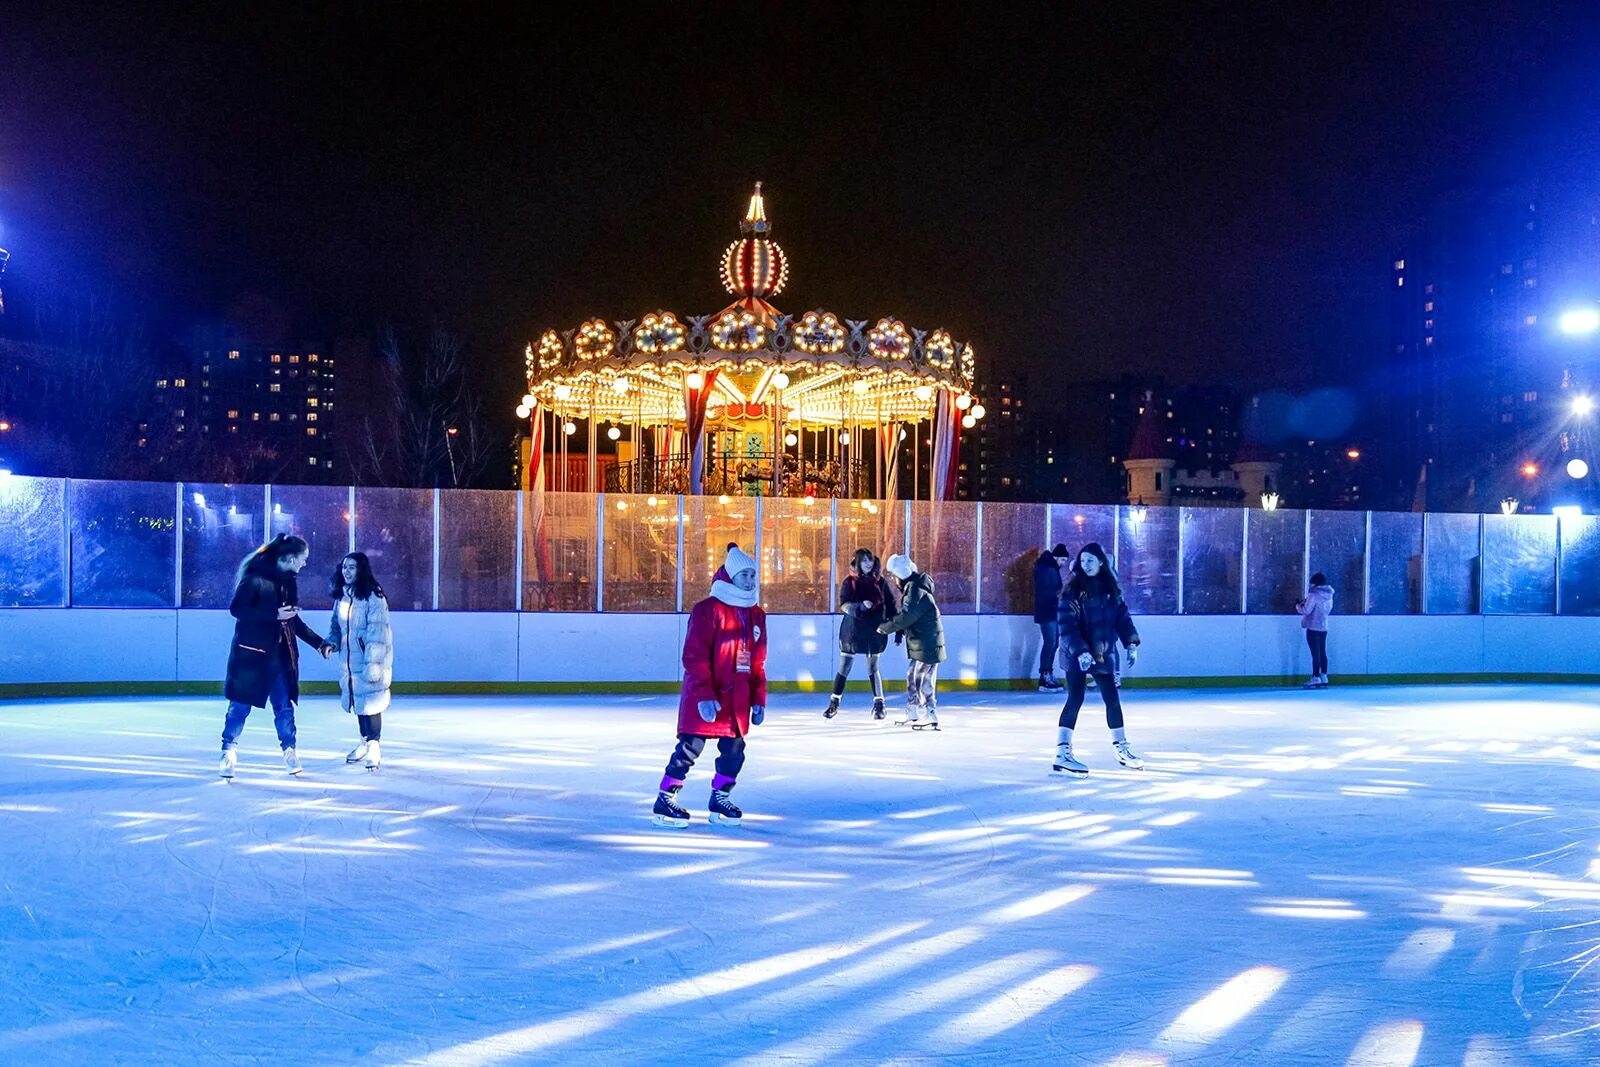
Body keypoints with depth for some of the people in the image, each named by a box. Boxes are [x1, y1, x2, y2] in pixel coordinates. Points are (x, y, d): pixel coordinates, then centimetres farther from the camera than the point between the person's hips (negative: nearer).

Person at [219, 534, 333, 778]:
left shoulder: (288, 581, 10)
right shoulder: (255, 576, -12)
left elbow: (295, 621, 17)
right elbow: (236, 608, -17)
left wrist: (320, 644, 14)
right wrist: (274, 614, -21)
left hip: (280, 655, 6)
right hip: (251, 653, -6)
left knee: (284, 705, 6)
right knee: (240, 706, 1)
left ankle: (289, 751, 18)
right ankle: (229, 752, 12)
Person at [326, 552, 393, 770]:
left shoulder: (373, 596, -14)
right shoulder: (341, 596, 9)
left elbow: (377, 631, -17)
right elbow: (336, 625, 19)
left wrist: (373, 662, -21)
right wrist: (332, 642, -1)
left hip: (370, 661, -7)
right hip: (350, 660, 7)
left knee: (371, 702, -7)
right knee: (357, 701, 14)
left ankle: (375, 746, 0)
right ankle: (365, 741, 28)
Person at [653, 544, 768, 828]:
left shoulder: (756, 615, 11)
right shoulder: (708, 610, -11)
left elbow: (758, 662, 15)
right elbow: (694, 656, -15)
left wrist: (758, 699, 11)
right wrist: (704, 696, -21)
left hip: (737, 698, 7)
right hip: (704, 697, -7)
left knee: (734, 749, 8)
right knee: (691, 747, -5)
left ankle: (720, 799, 24)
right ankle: (665, 800, 5)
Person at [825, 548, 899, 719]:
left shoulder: (881, 581, 1)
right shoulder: (849, 582, -2)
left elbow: (891, 606, 3)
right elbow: (843, 604, -12)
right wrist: (861, 606, -30)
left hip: (874, 631, 0)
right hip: (852, 630, 0)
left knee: (873, 668, 3)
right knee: (844, 668, 5)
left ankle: (879, 704, 11)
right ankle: (834, 703, 16)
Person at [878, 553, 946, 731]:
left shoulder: (916, 591, -20)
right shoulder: (911, 587, 13)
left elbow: (906, 616, -26)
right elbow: (908, 613, 19)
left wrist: (885, 628, -14)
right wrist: (900, 631, 5)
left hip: (927, 644, -11)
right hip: (920, 643, 11)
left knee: (924, 682, -7)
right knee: (912, 678, 17)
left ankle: (932, 718, -4)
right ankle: (912, 715, 25)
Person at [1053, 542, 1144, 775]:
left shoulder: (1111, 589, 5)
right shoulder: (1073, 590, -11)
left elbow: (1122, 616, 9)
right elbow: (1067, 626, -17)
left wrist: (1131, 643, -2)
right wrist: (1080, 651, -28)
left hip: (1104, 653, 5)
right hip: (1078, 655, -5)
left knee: (1113, 699, 12)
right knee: (1075, 699, -11)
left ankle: (1122, 749, 26)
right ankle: (1062, 753, -11)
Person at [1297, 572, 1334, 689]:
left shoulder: (1314, 595, -15)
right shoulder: (1329, 595, 9)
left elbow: (1306, 610, -16)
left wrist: (1298, 606, 6)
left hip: (1313, 628, -7)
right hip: (1324, 627, 7)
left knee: (1315, 653, -6)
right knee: (1322, 653, 10)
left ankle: (1316, 678, -5)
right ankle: (1324, 678, 11)